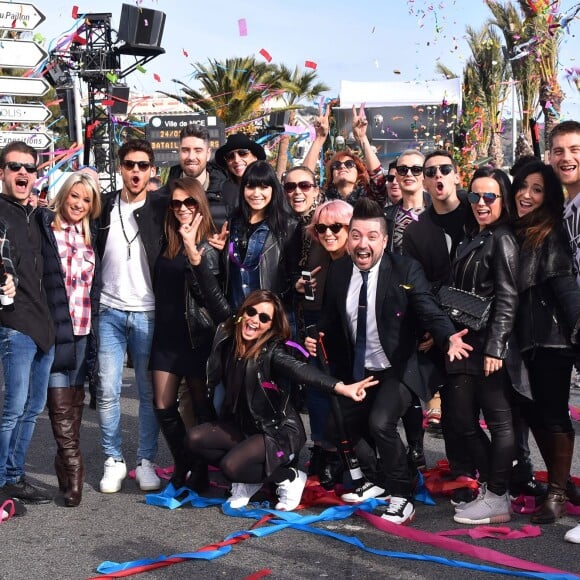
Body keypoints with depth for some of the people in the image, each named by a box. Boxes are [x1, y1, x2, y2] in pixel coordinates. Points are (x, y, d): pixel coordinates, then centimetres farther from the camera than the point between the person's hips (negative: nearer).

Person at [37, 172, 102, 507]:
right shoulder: (45, 227, -3)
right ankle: (73, 470, -3)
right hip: (57, 329, -5)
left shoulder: (90, 237, 14)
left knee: (75, 402, 11)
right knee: (61, 404, -7)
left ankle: (67, 466, 21)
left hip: (84, 330, 6)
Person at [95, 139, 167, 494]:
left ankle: (146, 461, 15)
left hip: (148, 313, -2)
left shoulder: (163, 208, -1)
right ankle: (114, 461, 14)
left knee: (149, 392, 4)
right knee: (107, 390, 1)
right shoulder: (105, 207, 5)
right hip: (111, 312, 2)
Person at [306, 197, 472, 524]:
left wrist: (449, 338, -45)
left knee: (380, 423, -25)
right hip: (357, 372, 6)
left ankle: (401, 495, -2)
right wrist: (317, 338, -8)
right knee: (342, 424, 13)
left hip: (398, 370, -6)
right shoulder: (338, 272, -1)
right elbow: (332, 320, 11)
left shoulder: (405, 270, -16)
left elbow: (429, 310, -26)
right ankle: (378, 481, 41)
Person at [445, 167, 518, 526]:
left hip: (489, 345, -9)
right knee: (462, 419, 10)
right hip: (464, 343, 9)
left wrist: (495, 347, -20)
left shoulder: (502, 240, -8)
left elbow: (507, 298, -14)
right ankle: (490, 486, 23)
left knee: (498, 420, 0)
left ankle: (497, 499, 7)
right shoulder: (472, 239, 17)